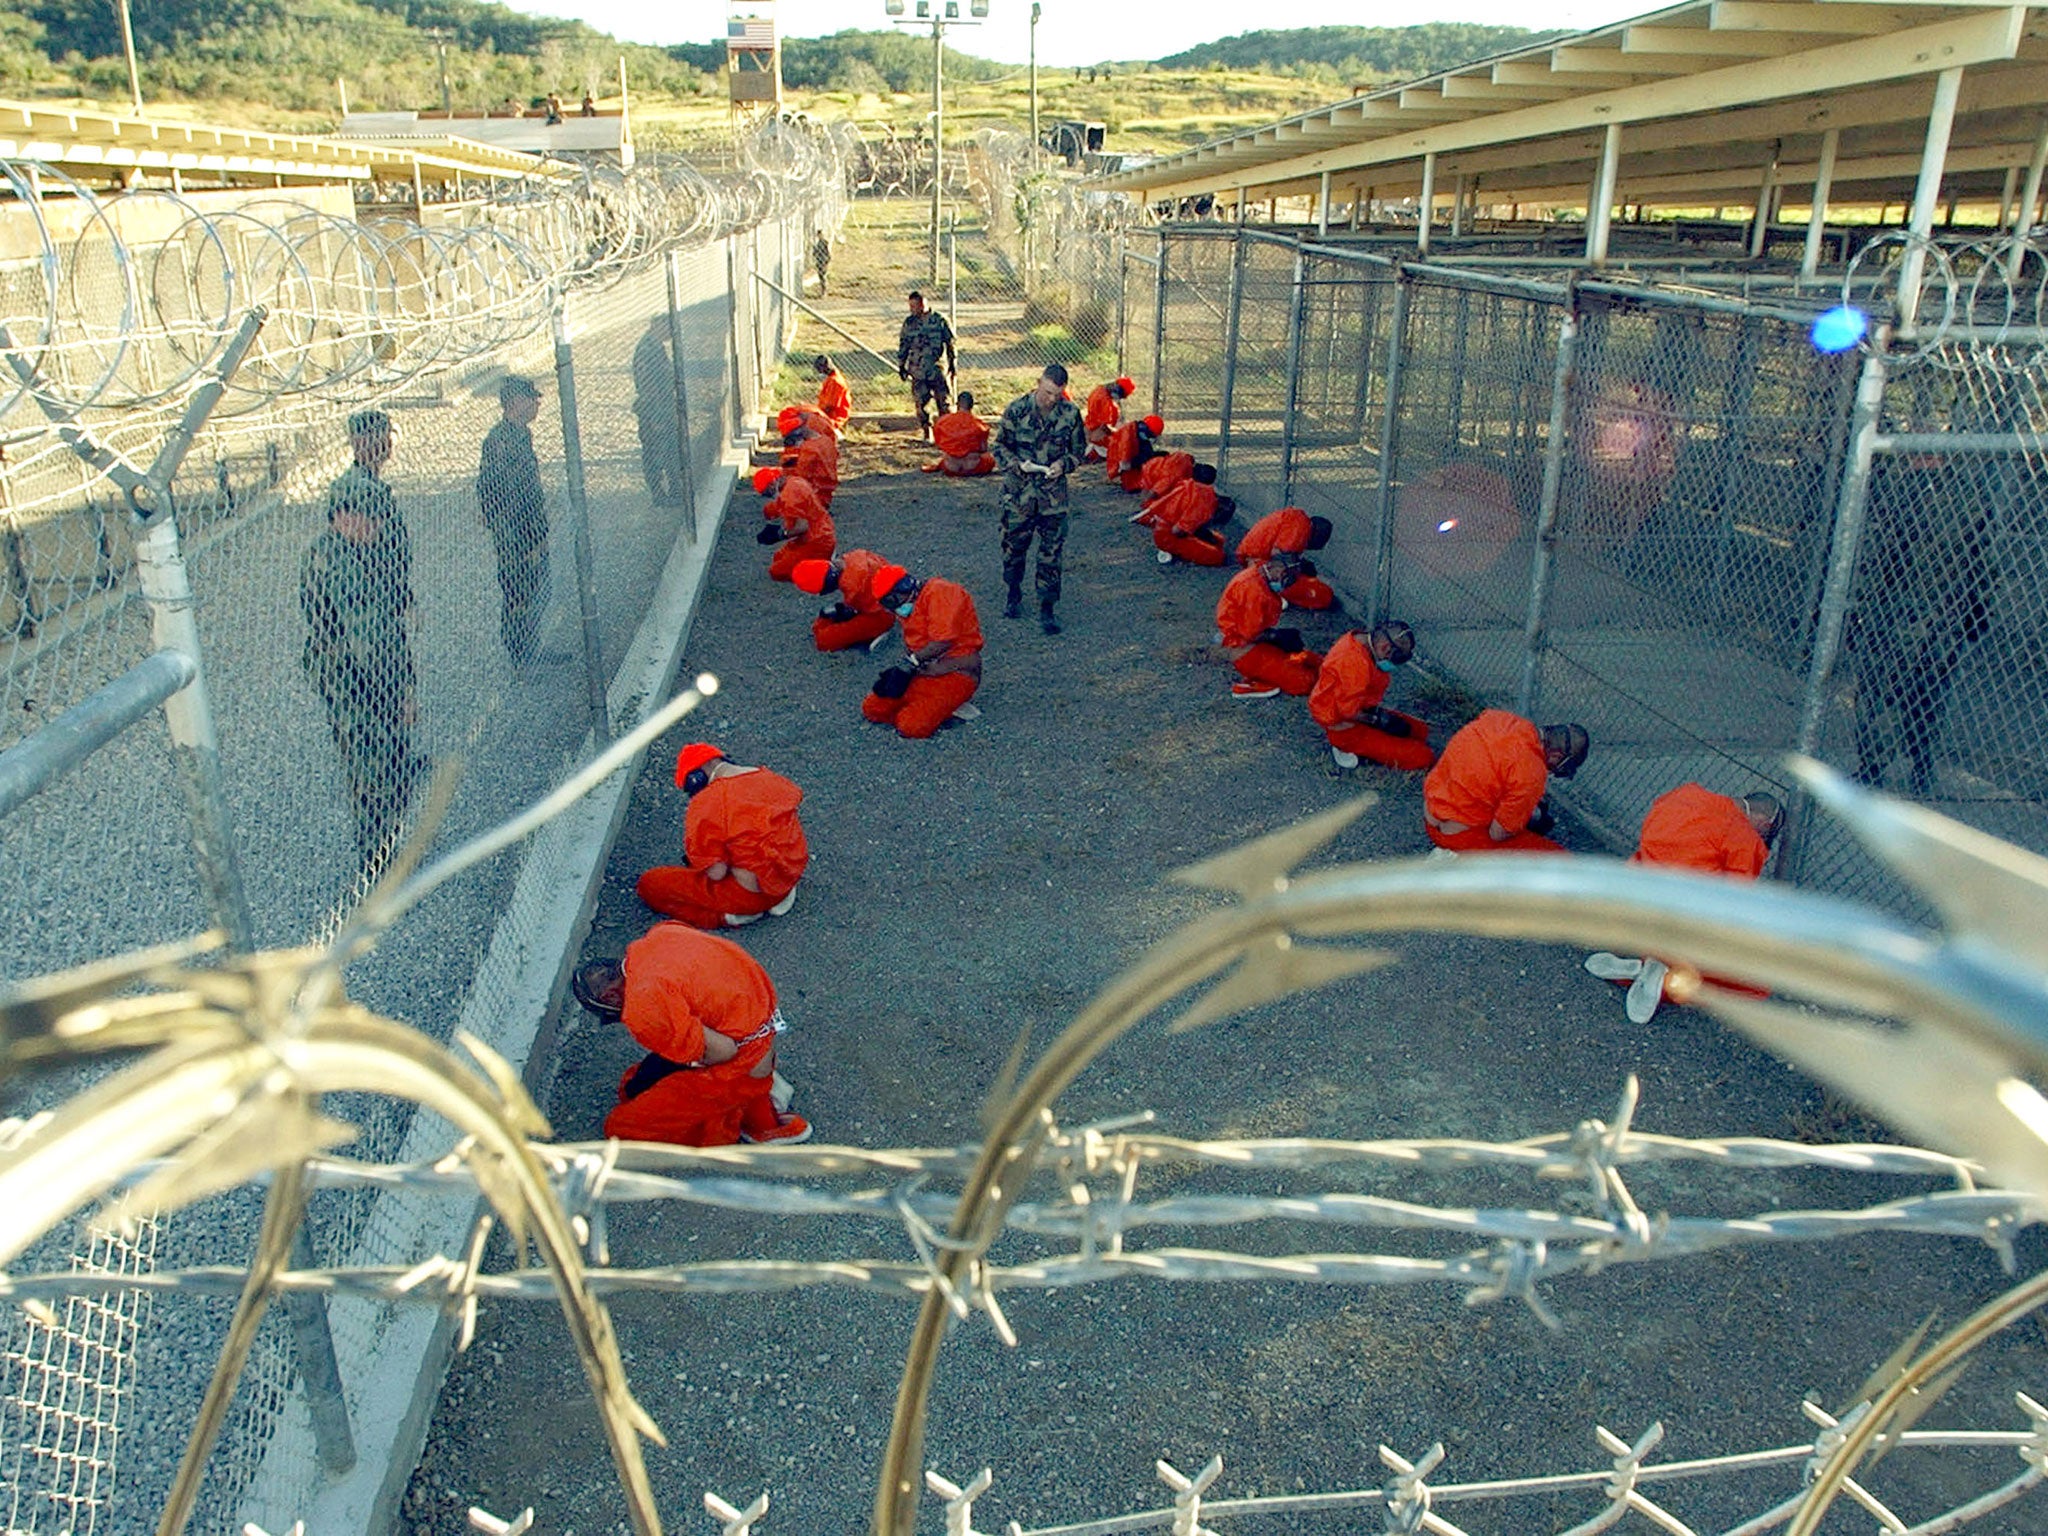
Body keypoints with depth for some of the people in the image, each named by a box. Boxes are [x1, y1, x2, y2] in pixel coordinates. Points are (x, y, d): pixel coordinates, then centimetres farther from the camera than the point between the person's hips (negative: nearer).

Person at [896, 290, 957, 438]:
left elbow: (950, 343, 5)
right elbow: (903, 345, 14)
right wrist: (901, 365, 12)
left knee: (944, 401, -3)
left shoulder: (939, 320, -1)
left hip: (938, 368, -2)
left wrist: (953, 362, 4)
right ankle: (926, 434, 9)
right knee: (921, 403, 1)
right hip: (918, 370, 2)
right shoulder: (909, 322, 8)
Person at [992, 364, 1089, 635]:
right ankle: (1013, 595, 35)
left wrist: (1064, 464, -12)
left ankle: (1047, 608, 10)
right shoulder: (1017, 409, -8)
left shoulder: (1070, 413, -3)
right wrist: (1017, 463, -18)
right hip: (1018, 492, 0)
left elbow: (1079, 449, 8)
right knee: (1014, 546, 12)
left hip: (1053, 494, 1)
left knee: (1052, 553, 1)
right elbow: (1000, 445, 0)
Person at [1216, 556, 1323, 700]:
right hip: (1247, 650, -11)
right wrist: (1276, 635, -9)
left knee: (1317, 664, 10)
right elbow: (1251, 634, -23)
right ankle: (1251, 683, -10)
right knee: (1304, 682, -15)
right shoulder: (1254, 589, -25)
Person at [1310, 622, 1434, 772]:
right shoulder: (1357, 663, -33)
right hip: (1345, 727, -10)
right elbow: (1348, 711, -27)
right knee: (1423, 757, -11)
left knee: (1420, 730, 15)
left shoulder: (1359, 640, -2)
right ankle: (1348, 747, -5)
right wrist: (1377, 719, -11)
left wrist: (1376, 710, 1)